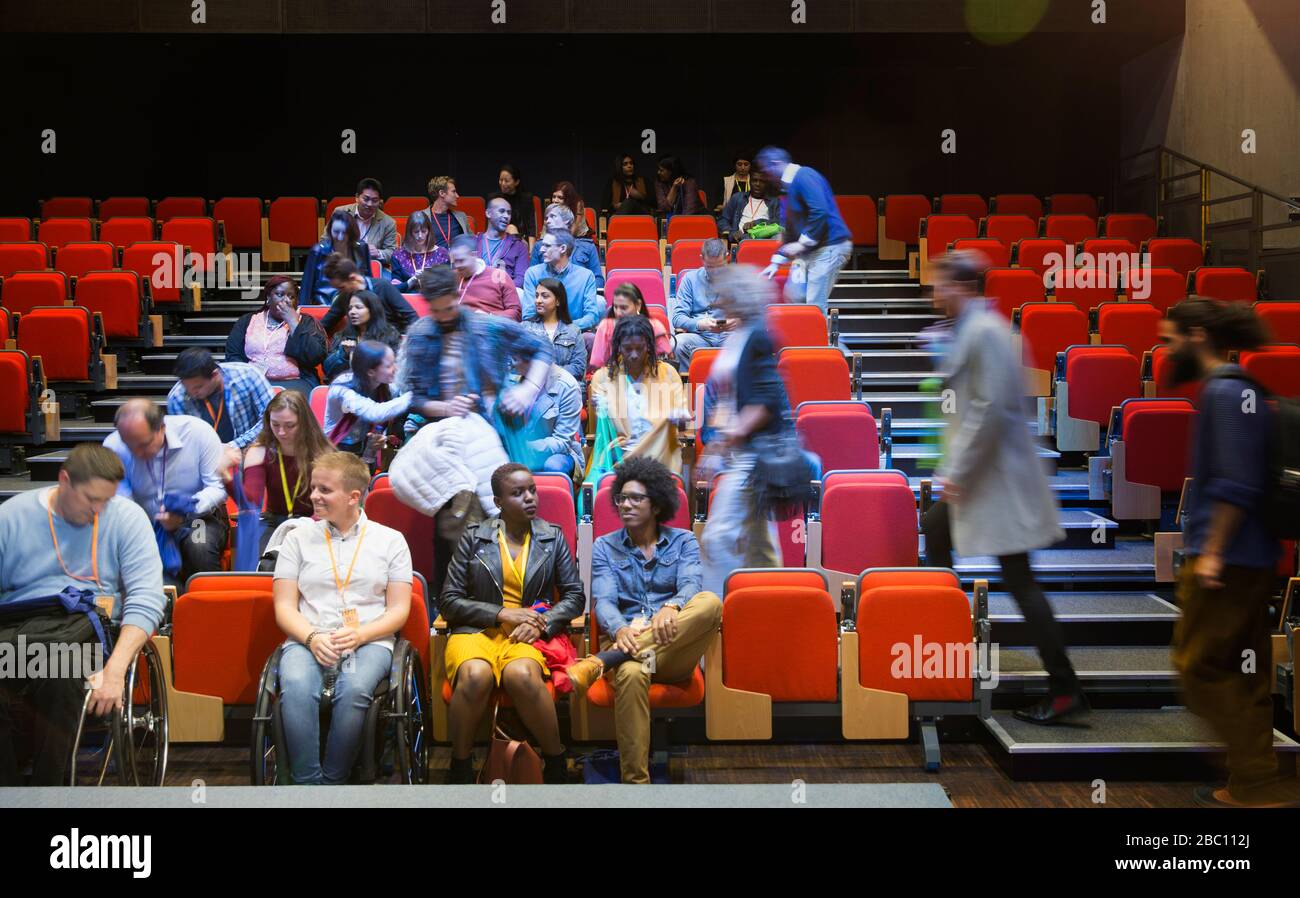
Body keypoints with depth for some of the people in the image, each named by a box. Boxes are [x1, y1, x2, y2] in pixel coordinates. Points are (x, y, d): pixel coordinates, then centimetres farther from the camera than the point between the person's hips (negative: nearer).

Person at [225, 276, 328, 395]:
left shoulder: (306, 322, 12)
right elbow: (232, 356, 11)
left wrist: (292, 321, -4)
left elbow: (315, 357, -5)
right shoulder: (247, 321, 19)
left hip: (293, 382, -2)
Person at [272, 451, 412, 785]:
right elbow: (284, 607, 9)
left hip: (369, 641, -1)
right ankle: (307, 783, -27)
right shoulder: (298, 538, 16)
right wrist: (312, 638, -11)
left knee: (354, 690, -35)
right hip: (307, 640, 1)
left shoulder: (390, 540, 12)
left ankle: (333, 780, -22)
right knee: (296, 688, -34)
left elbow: (398, 610, 7)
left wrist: (358, 635, -12)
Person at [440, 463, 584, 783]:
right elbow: (449, 601, 5)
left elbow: (575, 595, 11)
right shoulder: (474, 538, 8)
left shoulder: (552, 537, 13)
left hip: (528, 635, 0)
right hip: (476, 629, 0)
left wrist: (542, 624, -8)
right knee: (475, 675, -36)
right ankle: (460, 767, -17)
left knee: (522, 674, -36)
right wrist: (502, 614, -8)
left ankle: (556, 765, -18)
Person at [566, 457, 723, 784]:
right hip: (626, 642, -1)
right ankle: (635, 780, -36)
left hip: (675, 650, 1)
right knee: (632, 674, -40)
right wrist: (620, 630, -28)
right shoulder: (605, 547, 13)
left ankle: (601, 661, -39)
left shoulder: (683, 541, 13)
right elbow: (604, 601, -3)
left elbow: (690, 585, -7)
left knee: (710, 602, -32)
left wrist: (671, 607, -33)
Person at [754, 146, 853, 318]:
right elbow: (790, 228, 25)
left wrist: (803, 243, -18)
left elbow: (820, 212, -25)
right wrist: (776, 262, 25)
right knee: (793, 295, 9)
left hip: (830, 247, -10)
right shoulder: (789, 184, 18)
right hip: (810, 249, 10)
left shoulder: (804, 176, -13)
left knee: (815, 305, -10)